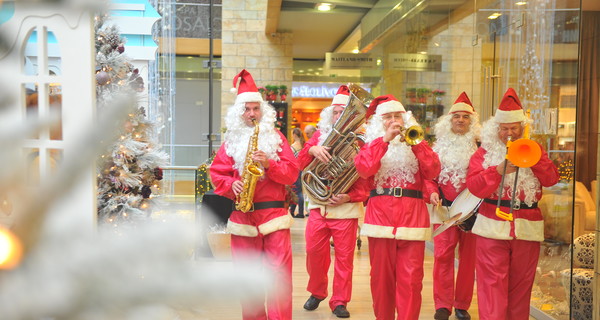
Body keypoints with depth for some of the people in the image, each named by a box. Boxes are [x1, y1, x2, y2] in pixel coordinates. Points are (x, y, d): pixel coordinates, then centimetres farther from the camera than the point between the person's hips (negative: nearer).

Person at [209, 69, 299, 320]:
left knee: (279, 273, -4)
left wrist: (269, 165, -17)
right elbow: (217, 173, 7)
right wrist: (231, 184, -12)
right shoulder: (231, 139, 8)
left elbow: (292, 173, -1)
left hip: (273, 213, -1)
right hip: (242, 214, 2)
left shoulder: (276, 136, 5)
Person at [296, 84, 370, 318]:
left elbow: (366, 178, -6)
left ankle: (339, 301, 17)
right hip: (318, 205, 3)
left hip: (346, 208, -2)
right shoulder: (321, 134, 8)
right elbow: (301, 163, -1)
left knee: (344, 256, 3)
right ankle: (316, 292, 29)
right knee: (314, 251, 7)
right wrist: (312, 150, -22)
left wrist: (349, 197, -20)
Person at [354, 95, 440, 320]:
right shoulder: (372, 144, 11)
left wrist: (417, 144, -13)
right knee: (381, 277, 7)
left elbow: (432, 172, -4)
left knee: (410, 279, -2)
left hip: (412, 216, 0)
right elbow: (363, 169, -11)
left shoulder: (417, 144, 13)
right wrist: (385, 140, -15)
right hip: (380, 215, 0)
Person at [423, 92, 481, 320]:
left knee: (468, 257, 7)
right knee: (443, 256, -3)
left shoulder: (479, 147, 4)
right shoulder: (439, 146, 7)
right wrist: (432, 193, -11)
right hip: (444, 208, 0)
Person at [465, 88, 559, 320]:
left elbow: (551, 179, -1)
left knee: (521, 285, 11)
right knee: (492, 284, -4)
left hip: (527, 228, 3)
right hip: (493, 227, -3)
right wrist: (499, 171, -20)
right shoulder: (484, 152, 3)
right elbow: (474, 187, -8)